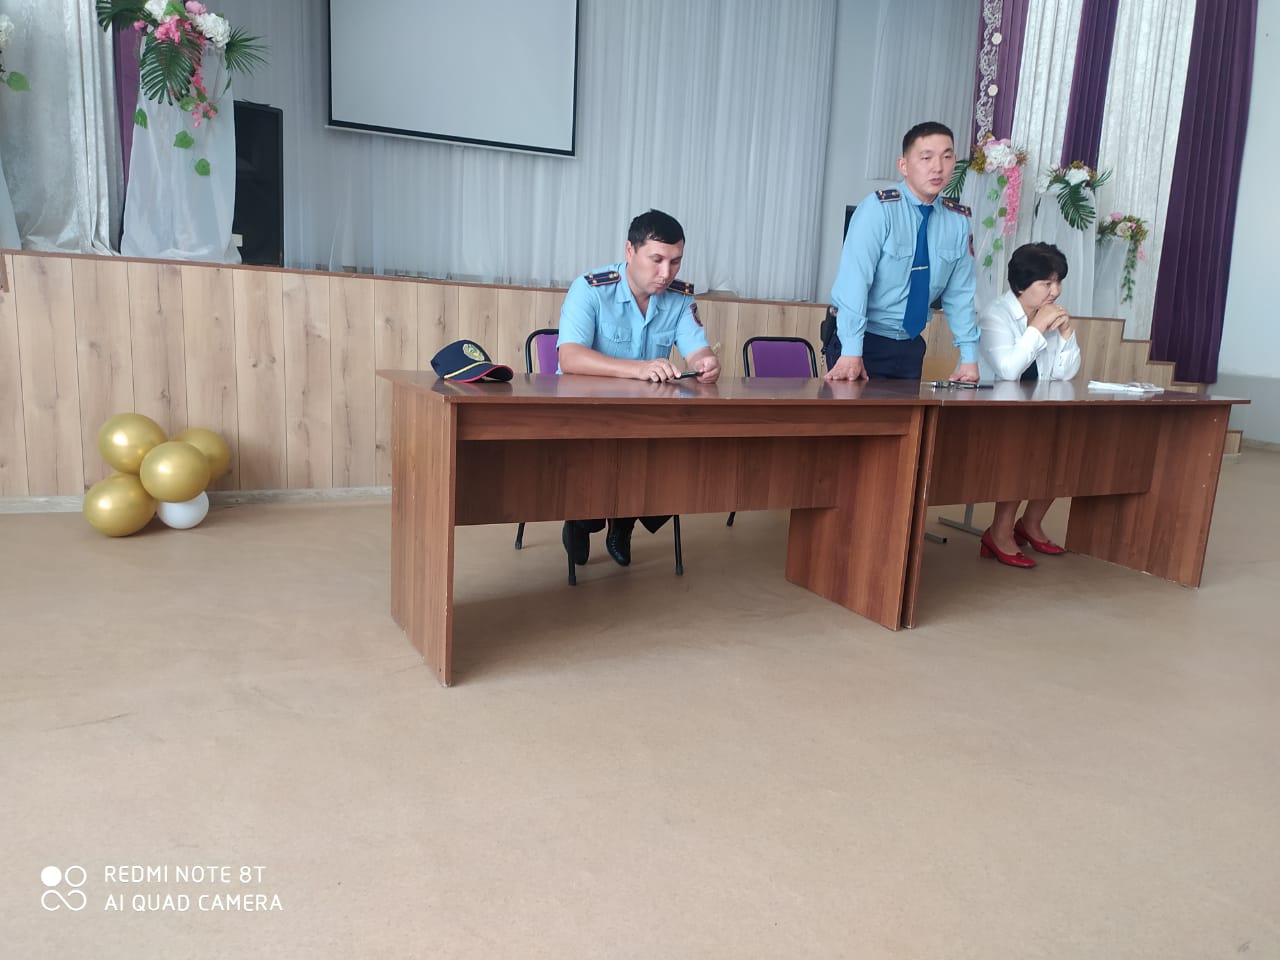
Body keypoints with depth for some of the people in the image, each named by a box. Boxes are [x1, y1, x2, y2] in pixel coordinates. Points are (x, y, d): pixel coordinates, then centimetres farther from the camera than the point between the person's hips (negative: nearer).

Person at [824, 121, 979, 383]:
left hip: (910, 345, 5)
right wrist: (851, 353, -28)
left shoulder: (959, 219, 2)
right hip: (864, 340, -5)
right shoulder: (879, 208, -15)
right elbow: (854, 279, -22)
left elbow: (960, 292, 6)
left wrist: (969, 357, 2)